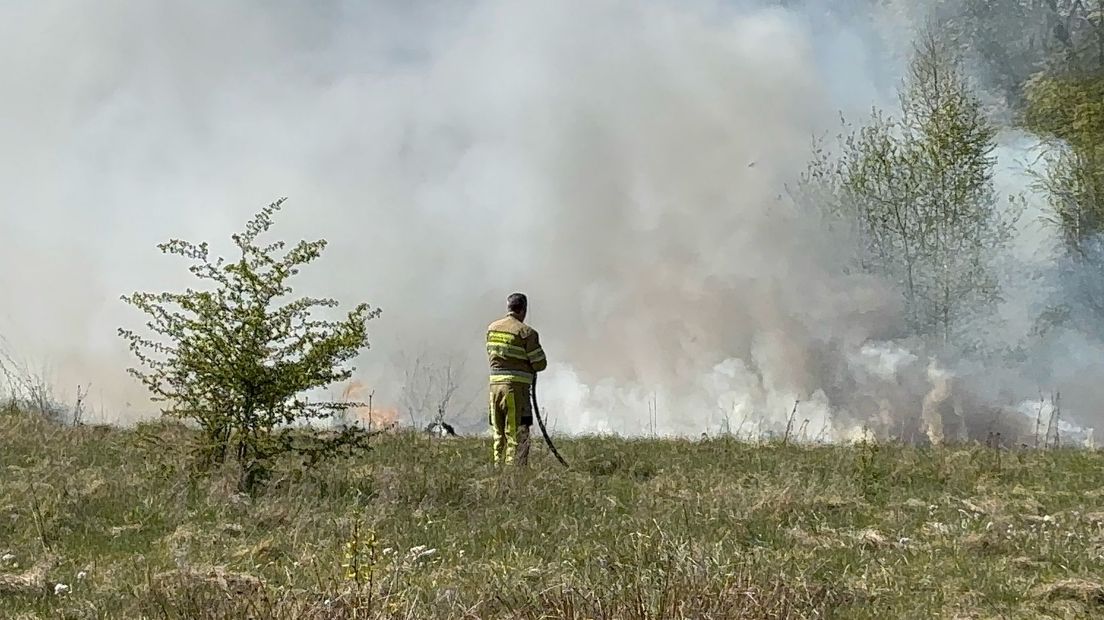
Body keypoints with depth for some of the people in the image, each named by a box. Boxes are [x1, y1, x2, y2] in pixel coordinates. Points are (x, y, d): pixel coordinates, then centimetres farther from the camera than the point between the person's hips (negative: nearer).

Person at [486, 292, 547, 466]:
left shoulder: (492, 328, 9)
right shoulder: (526, 332, -9)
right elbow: (540, 364, -6)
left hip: (495, 384, 6)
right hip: (516, 386, -6)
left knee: (499, 434, 15)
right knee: (517, 435, -2)